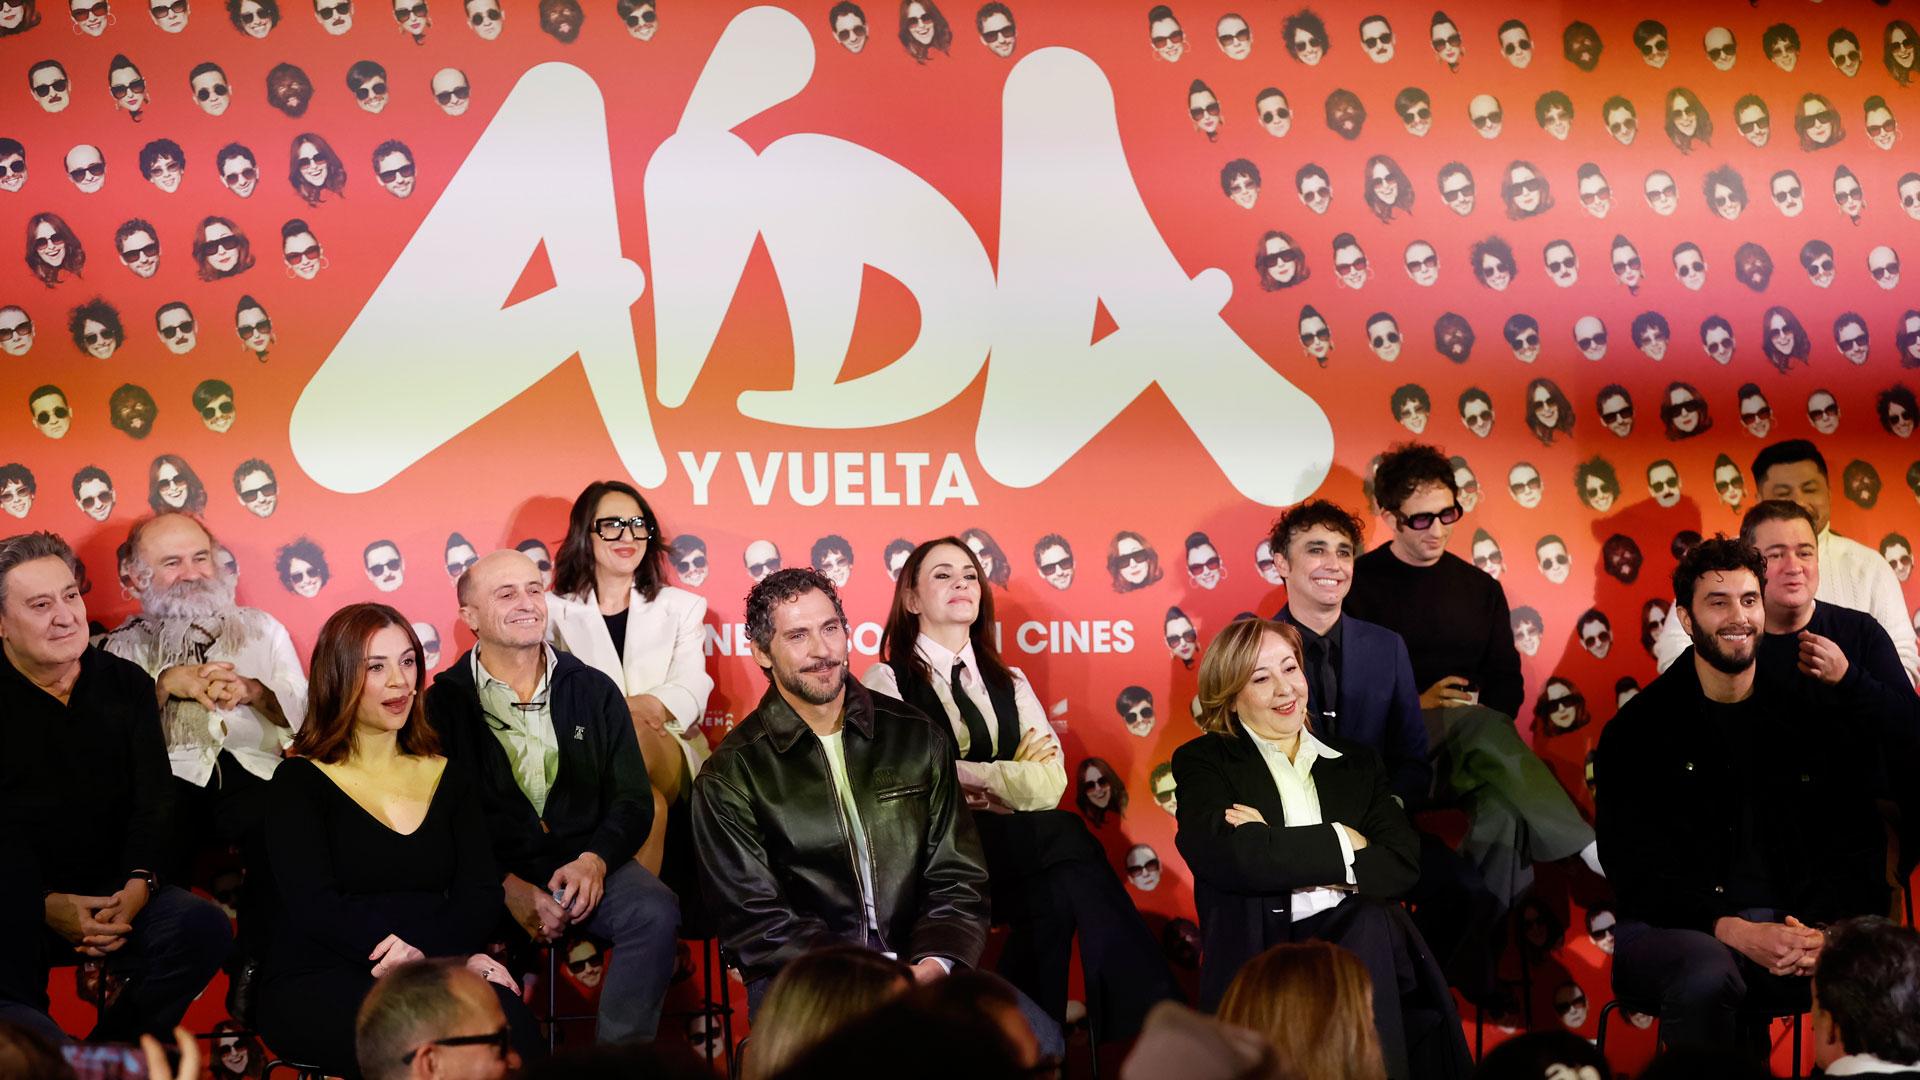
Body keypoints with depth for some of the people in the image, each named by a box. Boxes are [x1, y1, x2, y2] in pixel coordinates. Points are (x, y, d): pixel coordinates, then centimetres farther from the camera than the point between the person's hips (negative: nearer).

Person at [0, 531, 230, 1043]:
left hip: (114, 891, 4)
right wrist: (47, 906, -23)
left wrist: (139, 884, -13)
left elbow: (153, 801, 6)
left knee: (203, 928, -24)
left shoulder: (127, 685, 11)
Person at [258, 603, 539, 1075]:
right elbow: (315, 908, -9)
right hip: (316, 984, -4)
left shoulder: (449, 779, 18)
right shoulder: (299, 783, 4)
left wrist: (425, 950, -17)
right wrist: (452, 958, -19)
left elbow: (480, 898, 7)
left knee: (507, 1017, -31)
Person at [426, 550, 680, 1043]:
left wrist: (595, 860, -11)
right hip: (487, 873, -2)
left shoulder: (594, 691, 14)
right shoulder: (444, 703, 5)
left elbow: (633, 801, 10)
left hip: (584, 860, 3)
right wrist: (507, 887, -17)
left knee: (655, 910, -28)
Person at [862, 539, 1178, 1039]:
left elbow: (1050, 784, 5)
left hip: (1015, 851, 4)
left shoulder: (1009, 683, 21)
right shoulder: (887, 682, 7)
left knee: (1059, 893, -31)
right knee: (1063, 836, -28)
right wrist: (1009, 779, -2)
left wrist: (960, 775, -8)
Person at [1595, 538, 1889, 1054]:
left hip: (1795, 923, 2)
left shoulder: (1819, 718, 10)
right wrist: (1734, 932, -19)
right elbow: (1634, 866, -5)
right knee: (1707, 976, -37)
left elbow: (1858, 847, 8)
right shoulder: (1637, 729, 2)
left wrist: (1822, 933, -13)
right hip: (1674, 927, -2)